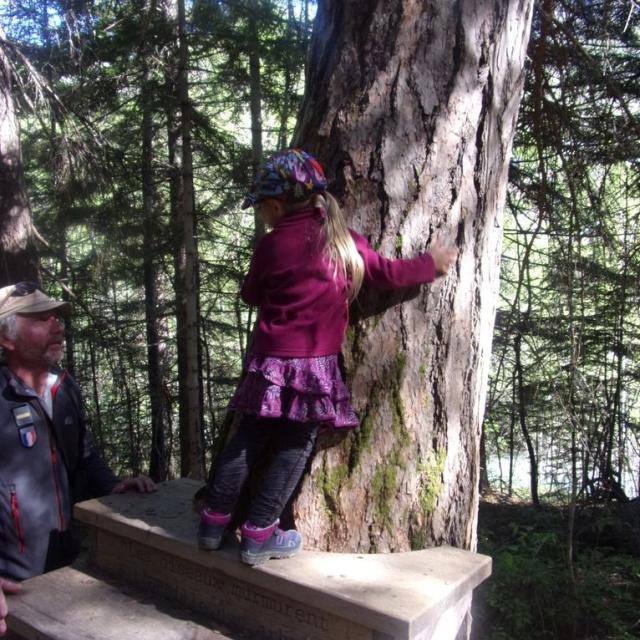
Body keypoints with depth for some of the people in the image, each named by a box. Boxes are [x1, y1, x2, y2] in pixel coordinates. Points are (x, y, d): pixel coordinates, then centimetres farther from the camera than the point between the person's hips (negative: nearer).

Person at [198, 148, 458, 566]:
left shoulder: (271, 245, 0)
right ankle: (259, 533, 9)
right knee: (296, 446, 6)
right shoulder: (344, 241, 1)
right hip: (317, 364, -1)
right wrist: (432, 264, 22)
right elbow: (387, 273, 7)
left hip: (271, 359, 1)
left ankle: (215, 520, 19)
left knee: (248, 439, 12)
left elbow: (251, 295, 12)